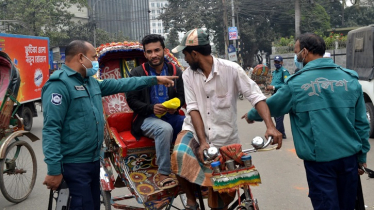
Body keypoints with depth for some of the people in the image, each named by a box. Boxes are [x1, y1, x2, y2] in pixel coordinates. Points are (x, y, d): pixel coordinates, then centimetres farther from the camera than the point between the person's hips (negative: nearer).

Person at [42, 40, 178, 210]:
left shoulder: (91, 82, 13)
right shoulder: (59, 84, -15)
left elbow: (120, 84, 23)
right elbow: (51, 129, -20)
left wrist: (154, 79, 23)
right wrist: (54, 169, -23)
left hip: (93, 160, 9)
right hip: (74, 164, -9)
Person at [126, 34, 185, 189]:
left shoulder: (175, 71, 9)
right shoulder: (138, 73, 2)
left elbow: (182, 95, 14)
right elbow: (132, 100, 0)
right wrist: (151, 108, -18)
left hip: (171, 116, 3)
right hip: (146, 118, -3)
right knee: (165, 128, -37)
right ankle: (162, 175, -26)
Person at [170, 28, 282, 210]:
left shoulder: (231, 69, -13)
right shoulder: (188, 75, -3)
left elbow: (256, 96, -15)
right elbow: (193, 108, -8)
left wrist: (270, 126, -29)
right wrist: (202, 142, -20)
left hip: (224, 137, -1)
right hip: (194, 131, 2)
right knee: (179, 155, -30)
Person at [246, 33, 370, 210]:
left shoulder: (296, 83, -7)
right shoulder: (350, 79, 2)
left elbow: (269, 107, 8)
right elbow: (361, 123, 5)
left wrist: (251, 115, 29)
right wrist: (362, 157, 14)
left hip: (319, 159, -4)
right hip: (350, 156, 4)